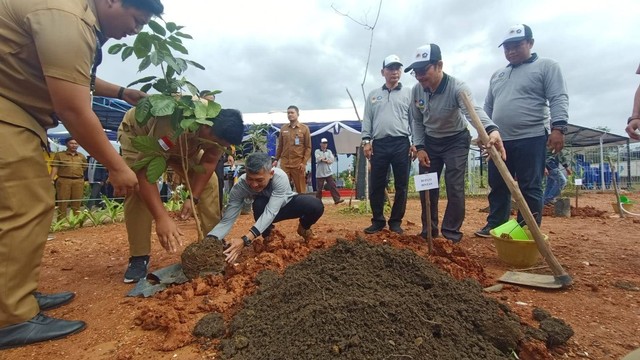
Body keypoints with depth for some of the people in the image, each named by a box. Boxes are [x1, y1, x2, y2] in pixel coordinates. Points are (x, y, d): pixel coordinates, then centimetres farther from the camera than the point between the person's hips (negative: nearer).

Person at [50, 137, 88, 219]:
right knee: (62, 203, -2)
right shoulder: (59, 155, 7)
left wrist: (83, 180, 14)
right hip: (64, 181, -2)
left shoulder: (82, 156, 15)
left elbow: (84, 168, 20)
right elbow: (55, 167, 0)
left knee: (77, 203, 3)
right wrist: (52, 179, -10)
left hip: (78, 181, 3)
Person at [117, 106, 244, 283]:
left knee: (208, 181, -8)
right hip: (137, 132, -5)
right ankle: (138, 257, -10)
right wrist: (161, 217, -56)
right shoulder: (176, 125, -48)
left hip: (184, 142, 5)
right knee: (137, 187, -26)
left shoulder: (220, 129, -28)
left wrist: (194, 198, -28)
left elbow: (209, 162, -17)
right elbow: (143, 170, -48)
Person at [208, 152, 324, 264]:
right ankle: (268, 234, -4)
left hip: (288, 203, -1)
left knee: (316, 206, -30)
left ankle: (303, 228, 6)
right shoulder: (240, 186, -32)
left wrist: (245, 239, -58)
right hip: (265, 207, 1)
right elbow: (227, 220, -32)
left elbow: (271, 212, -46)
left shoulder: (280, 177, -39)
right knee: (259, 204, -36)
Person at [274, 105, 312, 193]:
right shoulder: (283, 128, 10)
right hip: (284, 163, 2)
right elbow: (280, 146, 15)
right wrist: (276, 159, 10)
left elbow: (308, 147, 0)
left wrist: (304, 162, -8)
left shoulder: (304, 128, 2)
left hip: (298, 164, -2)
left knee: (300, 188, 5)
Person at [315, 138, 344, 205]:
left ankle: (337, 199, -5)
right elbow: (318, 159, -16)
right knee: (319, 188, 1)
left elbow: (332, 160, -3)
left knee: (332, 186, -3)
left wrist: (323, 159, -15)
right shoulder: (317, 151, 2)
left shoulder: (329, 151, 12)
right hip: (320, 173, -3)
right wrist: (327, 160, -13)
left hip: (328, 173, 3)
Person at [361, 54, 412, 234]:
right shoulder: (373, 95, 17)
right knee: (376, 185, 2)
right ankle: (378, 220, 15)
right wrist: (366, 140, 0)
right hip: (379, 144, 1)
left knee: (401, 185, 2)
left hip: (401, 143, -1)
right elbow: (367, 120, 12)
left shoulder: (409, 93, 12)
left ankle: (396, 221, 14)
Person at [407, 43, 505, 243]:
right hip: (430, 142, 4)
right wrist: (420, 147, -8)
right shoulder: (416, 90, -13)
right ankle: (428, 231, 20)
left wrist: (491, 129, -66)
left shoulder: (457, 87, -28)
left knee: (455, 188, -7)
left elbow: (474, 110, -46)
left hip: (456, 141, -4)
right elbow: (417, 121, 0)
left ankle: (451, 233, 8)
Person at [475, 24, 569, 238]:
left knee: (529, 189, -2)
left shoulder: (546, 66, 4)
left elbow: (559, 99, -7)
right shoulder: (497, 75, 20)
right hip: (500, 141, 6)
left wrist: (558, 127, -19)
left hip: (531, 139, -5)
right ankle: (495, 226, 20)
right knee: (498, 187, 10)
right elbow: (488, 107, 24)